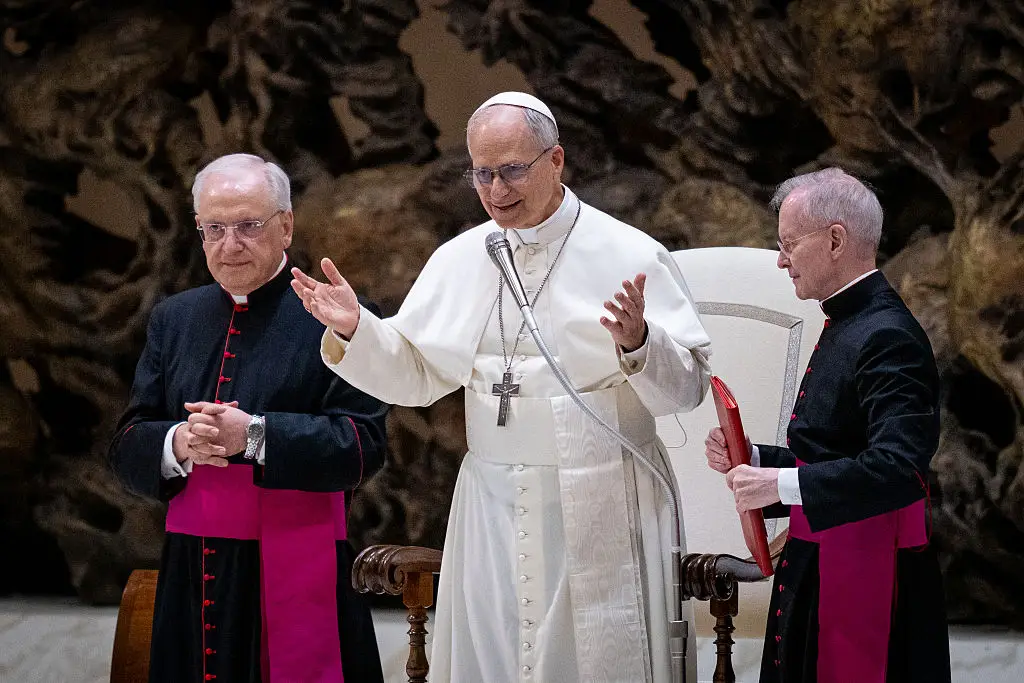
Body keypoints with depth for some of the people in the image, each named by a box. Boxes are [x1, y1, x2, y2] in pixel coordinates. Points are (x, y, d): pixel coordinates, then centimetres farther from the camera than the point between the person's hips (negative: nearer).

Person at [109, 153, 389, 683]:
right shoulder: (174, 319, 14)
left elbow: (363, 445, -12)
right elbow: (126, 450, 11)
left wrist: (253, 436, -22)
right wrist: (177, 445, -12)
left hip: (297, 580, -4)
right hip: (192, 576, 4)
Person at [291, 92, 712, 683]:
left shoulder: (630, 255, -8)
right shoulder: (459, 260, 6)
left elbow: (689, 385, -11)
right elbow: (415, 375, 11)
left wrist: (638, 344, -30)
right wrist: (354, 330, -5)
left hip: (599, 514, -4)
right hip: (493, 507, 4)